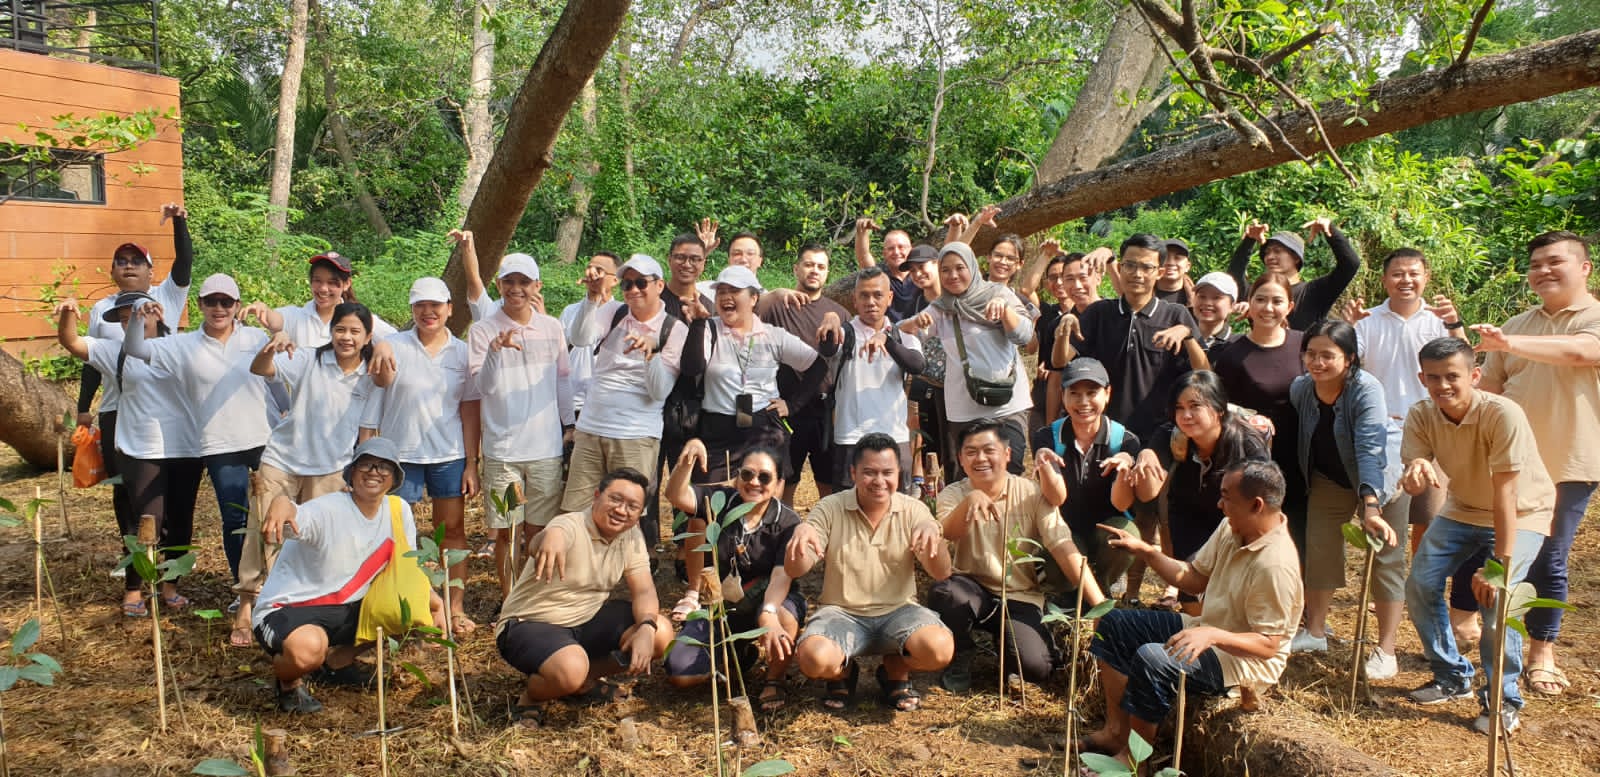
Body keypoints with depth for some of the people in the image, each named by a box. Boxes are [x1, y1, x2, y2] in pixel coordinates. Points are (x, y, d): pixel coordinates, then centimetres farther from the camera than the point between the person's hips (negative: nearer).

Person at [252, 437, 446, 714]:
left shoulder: (398, 510, -1)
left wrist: (440, 605, -9)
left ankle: (335, 662, 15)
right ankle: (288, 681, 2)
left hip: (345, 610, 7)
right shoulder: (329, 510, -20)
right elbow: (296, 517, -43)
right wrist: (281, 503, -67)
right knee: (308, 647, -38)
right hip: (286, 609, -7)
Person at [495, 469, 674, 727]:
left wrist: (646, 628, -29)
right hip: (531, 624, -7)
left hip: (587, 619, 7)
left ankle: (585, 680, 10)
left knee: (661, 635, -12)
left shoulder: (631, 538, -2)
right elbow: (556, 533, -47)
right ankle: (531, 695, 0)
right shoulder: (571, 527, -22)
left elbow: (644, 590, -7)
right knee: (571, 670, -37)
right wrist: (551, 538, -73)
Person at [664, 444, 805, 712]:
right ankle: (739, 657, 20)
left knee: (784, 617, -39)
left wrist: (768, 614, -47)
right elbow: (676, 496, -26)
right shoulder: (720, 501, -9)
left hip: (770, 601, -2)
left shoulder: (788, 522, -14)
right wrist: (686, 461, -45)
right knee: (679, 674, -13)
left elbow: (782, 575, -27)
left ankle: (773, 683, -7)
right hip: (720, 606, 3)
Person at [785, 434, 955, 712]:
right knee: (814, 658, -33)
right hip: (842, 613, -1)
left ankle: (896, 671, 8)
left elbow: (941, 573, -8)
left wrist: (934, 533, -28)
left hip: (899, 611, 1)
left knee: (939, 648, -30)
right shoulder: (830, 509, -2)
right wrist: (800, 534, -29)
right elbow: (795, 571, -7)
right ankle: (843, 674, 8)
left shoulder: (913, 510, 1)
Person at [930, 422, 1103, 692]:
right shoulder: (953, 494, -4)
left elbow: (1063, 547, -14)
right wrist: (969, 500, -47)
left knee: (1035, 666, -26)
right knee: (942, 592, -33)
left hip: (1020, 598, -1)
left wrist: (1100, 605, -23)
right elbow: (946, 535, -25)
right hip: (972, 590, 1)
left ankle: (1002, 640, 11)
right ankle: (958, 659, -4)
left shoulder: (1032, 494, -7)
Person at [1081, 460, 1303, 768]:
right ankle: (1115, 732, 7)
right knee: (1114, 624, 5)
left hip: (1246, 659, -10)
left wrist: (1213, 635, -39)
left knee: (1151, 660, -32)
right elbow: (1194, 579, 8)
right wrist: (1145, 551, -1)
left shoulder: (1275, 564, -29)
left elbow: (1269, 645, -26)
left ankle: (1133, 756, -11)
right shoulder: (1230, 529, -3)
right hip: (1206, 629, 10)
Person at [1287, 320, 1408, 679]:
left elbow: (1371, 447, -41)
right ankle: (1314, 633, 24)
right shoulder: (1300, 389, -16)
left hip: (1381, 480, -5)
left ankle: (1385, 651, 7)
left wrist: (1370, 505, -49)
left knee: (1386, 562, -1)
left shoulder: (1366, 389, -32)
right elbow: (1293, 437, -3)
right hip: (1329, 480, 5)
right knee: (1319, 551, 8)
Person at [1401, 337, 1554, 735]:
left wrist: (1501, 563, -33)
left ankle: (1503, 700, -1)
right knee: (1419, 585, -4)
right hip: (1463, 509, 5)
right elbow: (1413, 473, -22)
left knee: (1495, 596, -22)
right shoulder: (1421, 415, -15)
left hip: (1522, 514, -5)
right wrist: (1415, 474, -48)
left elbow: (1505, 493, -32)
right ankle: (1452, 677, 19)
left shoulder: (1502, 415, -31)